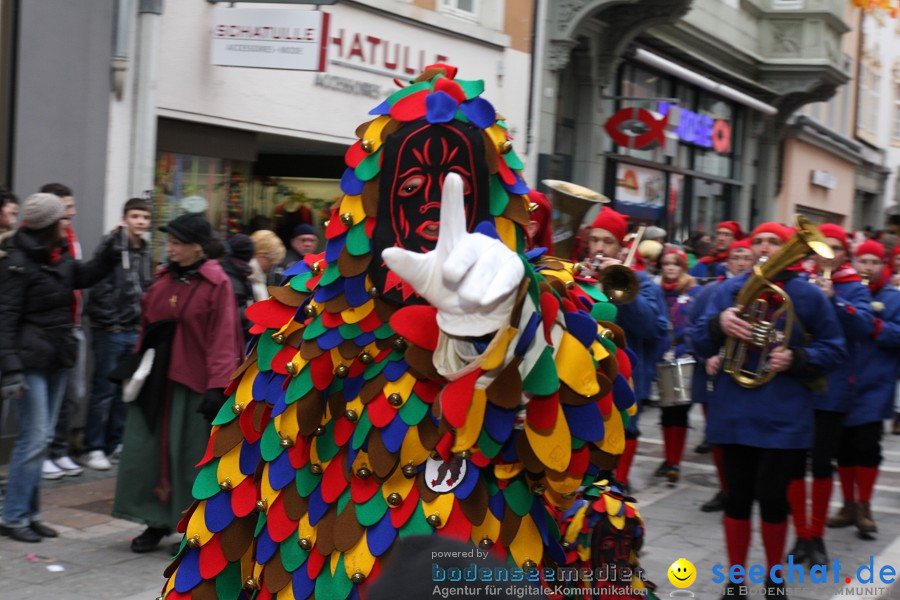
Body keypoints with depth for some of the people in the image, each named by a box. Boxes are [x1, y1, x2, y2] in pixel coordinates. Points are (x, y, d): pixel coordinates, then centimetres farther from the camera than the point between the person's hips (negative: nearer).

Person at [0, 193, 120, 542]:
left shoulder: (60, 257, 9)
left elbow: (84, 277, 26)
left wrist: (108, 255, 7)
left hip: (57, 358, 8)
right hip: (31, 360, -8)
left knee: (42, 437, 11)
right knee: (34, 437, -8)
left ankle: (29, 513, 19)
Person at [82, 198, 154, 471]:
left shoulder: (145, 253, 12)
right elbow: (99, 289, -15)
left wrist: (143, 322, 8)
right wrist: (109, 321, -12)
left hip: (134, 331, 6)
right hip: (110, 330, -6)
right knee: (104, 390, -2)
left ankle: (115, 442, 20)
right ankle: (94, 448, 6)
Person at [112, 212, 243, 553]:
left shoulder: (216, 283, -11)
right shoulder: (163, 278, 8)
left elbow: (223, 338, -15)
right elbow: (147, 325, 15)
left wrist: (217, 386, -21)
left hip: (192, 382, -6)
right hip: (156, 378, 6)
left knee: (191, 455, 4)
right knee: (149, 447, 6)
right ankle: (157, 522, 19)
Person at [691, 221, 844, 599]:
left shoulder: (808, 295, 0)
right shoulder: (728, 290, 6)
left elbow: (834, 349, 1)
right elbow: (700, 344, 2)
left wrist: (796, 359, -17)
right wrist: (718, 324, -19)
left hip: (783, 416, -2)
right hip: (735, 411, 2)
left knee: (772, 497, 0)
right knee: (737, 497, 7)